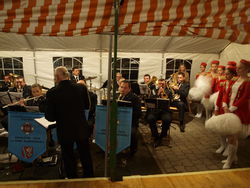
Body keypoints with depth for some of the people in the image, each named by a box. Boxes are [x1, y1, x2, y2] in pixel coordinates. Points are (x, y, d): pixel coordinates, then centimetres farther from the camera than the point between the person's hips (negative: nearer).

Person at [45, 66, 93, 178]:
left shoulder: (52, 93, -17)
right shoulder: (81, 88, -11)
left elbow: (49, 117, -13)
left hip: (65, 132, -2)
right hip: (82, 129, 2)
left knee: (68, 157, 20)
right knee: (85, 156, 22)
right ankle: (89, 176, 41)